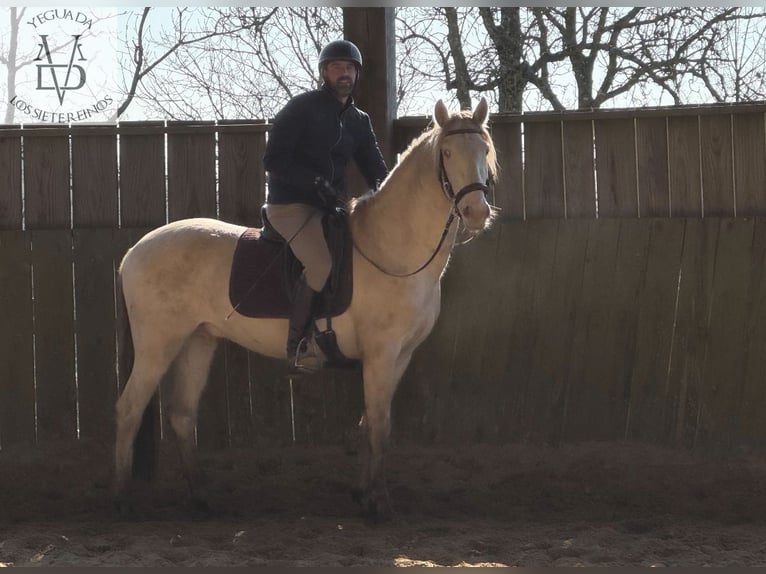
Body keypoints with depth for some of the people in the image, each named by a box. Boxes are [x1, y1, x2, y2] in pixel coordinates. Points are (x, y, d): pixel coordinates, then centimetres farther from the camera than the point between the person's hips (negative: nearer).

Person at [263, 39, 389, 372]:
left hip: (328, 207, 8)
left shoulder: (358, 121, 14)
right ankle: (297, 348, -24)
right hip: (289, 205, -8)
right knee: (322, 264, -31)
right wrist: (315, 182, -22)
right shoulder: (302, 108, -6)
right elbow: (273, 160, -11)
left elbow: (375, 169, 16)